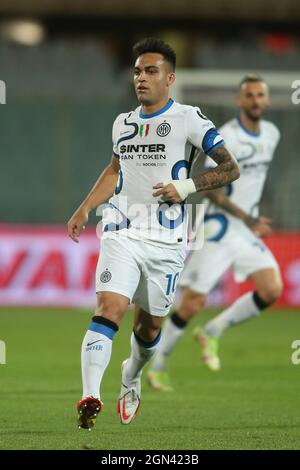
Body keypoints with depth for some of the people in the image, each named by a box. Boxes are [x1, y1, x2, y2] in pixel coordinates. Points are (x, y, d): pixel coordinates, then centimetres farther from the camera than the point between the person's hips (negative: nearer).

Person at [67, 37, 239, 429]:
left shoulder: (188, 119, -3)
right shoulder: (122, 124, 13)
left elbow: (230, 169, -3)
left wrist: (187, 186, -14)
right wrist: (85, 209, 22)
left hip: (166, 242, -2)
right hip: (122, 235, 2)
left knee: (149, 326, 10)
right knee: (108, 309, -20)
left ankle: (130, 381, 41)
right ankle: (90, 400, -30)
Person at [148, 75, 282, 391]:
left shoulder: (271, 134, 7)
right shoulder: (225, 137, -16)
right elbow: (211, 189, -18)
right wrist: (247, 218, -25)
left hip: (248, 229, 6)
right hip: (217, 229, -6)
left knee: (272, 290, -12)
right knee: (193, 303, -6)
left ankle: (212, 332, 8)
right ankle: (157, 365, 14)